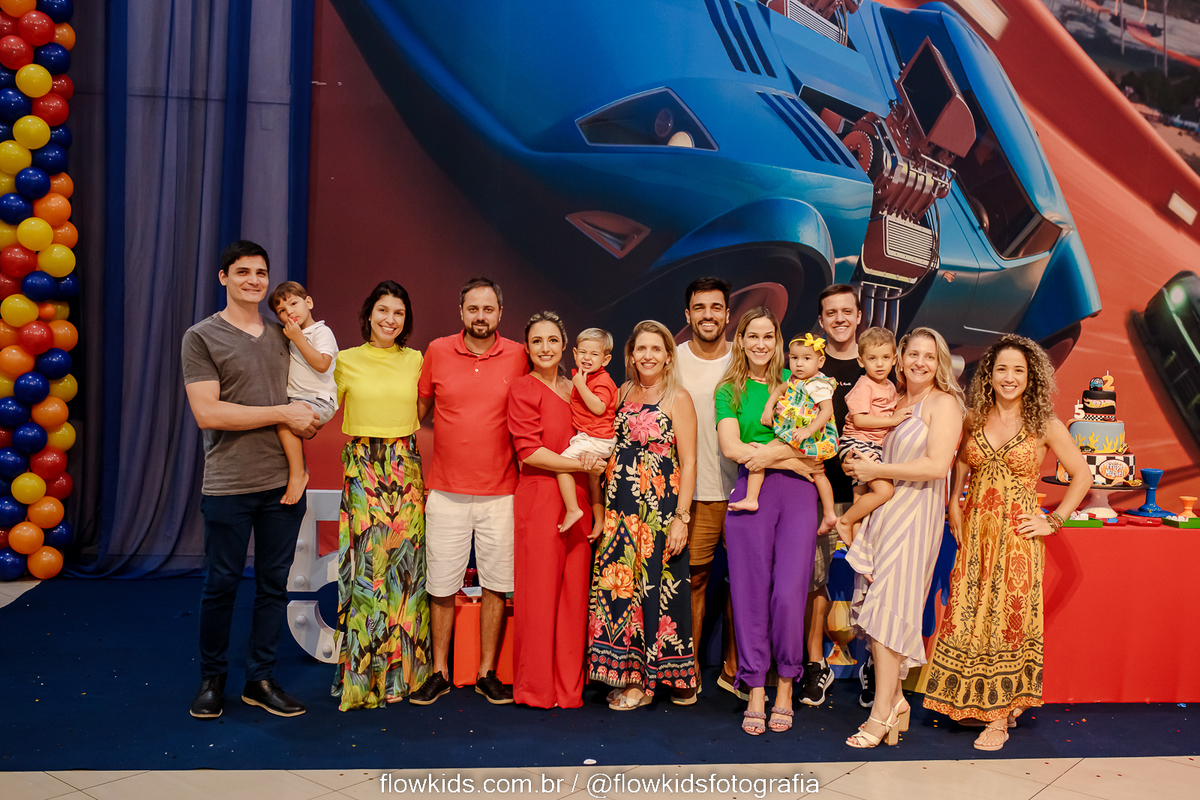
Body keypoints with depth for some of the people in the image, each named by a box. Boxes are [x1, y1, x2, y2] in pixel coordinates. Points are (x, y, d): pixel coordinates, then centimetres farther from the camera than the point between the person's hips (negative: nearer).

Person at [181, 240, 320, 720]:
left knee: (274, 583, 9)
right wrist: (282, 414, -13)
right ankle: (211, 679, 22)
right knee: (222, 584, 5)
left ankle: (260, 679, 21)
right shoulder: (202, 337, -3)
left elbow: (307, 391, 24)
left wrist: (308, 419, 1)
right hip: (229, 486, -4)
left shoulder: (282, 336, 12)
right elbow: (207, 413, -13)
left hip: (284, 481, 5)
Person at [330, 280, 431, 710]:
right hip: (362, 468, -2)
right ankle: (362, 672, 8)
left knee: (405, 561, 4)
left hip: (406, 467, 2)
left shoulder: (415, 360, 9)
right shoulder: (347, 361, 3)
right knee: (366, 564, -3)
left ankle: (402, 669, 16)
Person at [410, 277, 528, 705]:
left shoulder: (518, 357, 0)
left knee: (496, 585, 5)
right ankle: (439, 673, 21)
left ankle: (487, 673, 19)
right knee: (441, 586, 5)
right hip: (446, 491, 0)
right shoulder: (437, 352, 1)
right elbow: (419, 409, 14)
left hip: (500, 493, 0)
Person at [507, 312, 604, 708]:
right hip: (539, 500, -5)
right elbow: (529, 451, -11)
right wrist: (580, 464, -13)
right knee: (539, 592, 0)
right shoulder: (524, 388, -3)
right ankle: (536, 686, 13)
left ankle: (569, 685, 17)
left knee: (574, 592, 6)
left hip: (577, 501, 6)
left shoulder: (573, 387, 15)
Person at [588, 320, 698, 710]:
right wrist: (604, 504, 7)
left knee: (654, 588, 0)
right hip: (620, 508, 5)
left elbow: (688, 462, -8)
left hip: (658, 509, -5)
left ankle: (646, 678, 14)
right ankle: (630, 676, 17)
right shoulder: (624, 393, 11)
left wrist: (681, 517, -14)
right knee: (619, 586, 6)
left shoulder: (678, 399, -5)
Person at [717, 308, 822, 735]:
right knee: (751, 593, 0)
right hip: (750, 493, 0)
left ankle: (785, 688, 12)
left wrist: (767, 453, -8)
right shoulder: (729, 391, 11)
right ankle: (756, 694, 10)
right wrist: (792, 459, -7)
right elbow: (731, 447, -4)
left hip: (796, 493, 0)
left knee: (789, 593, -6)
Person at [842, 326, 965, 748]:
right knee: (878, 606, 5)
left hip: (915, 513, -6)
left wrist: (876, 470, -11)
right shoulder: (895, 402, 17)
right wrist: (859, 464, 6)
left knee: (889, 606, -9)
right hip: (882, 509, 7)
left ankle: (882, 713, -2)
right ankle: (894, 699, 17)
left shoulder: (943, 403, -4)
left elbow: (936, 464, -15)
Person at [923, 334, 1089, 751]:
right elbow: (958, 468, 18)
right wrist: (954, 508, 6)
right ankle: (974, 702, 21)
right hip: (975, 531, 3)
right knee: (968, 616, 4)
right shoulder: (973, 420, 6)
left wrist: (1054, 521, -2)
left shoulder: (1045, 425, -3)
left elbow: (1082, 475, 3)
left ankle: (1000, 716, 9)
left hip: (1017, 536, -3)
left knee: (1007, 619, -1)